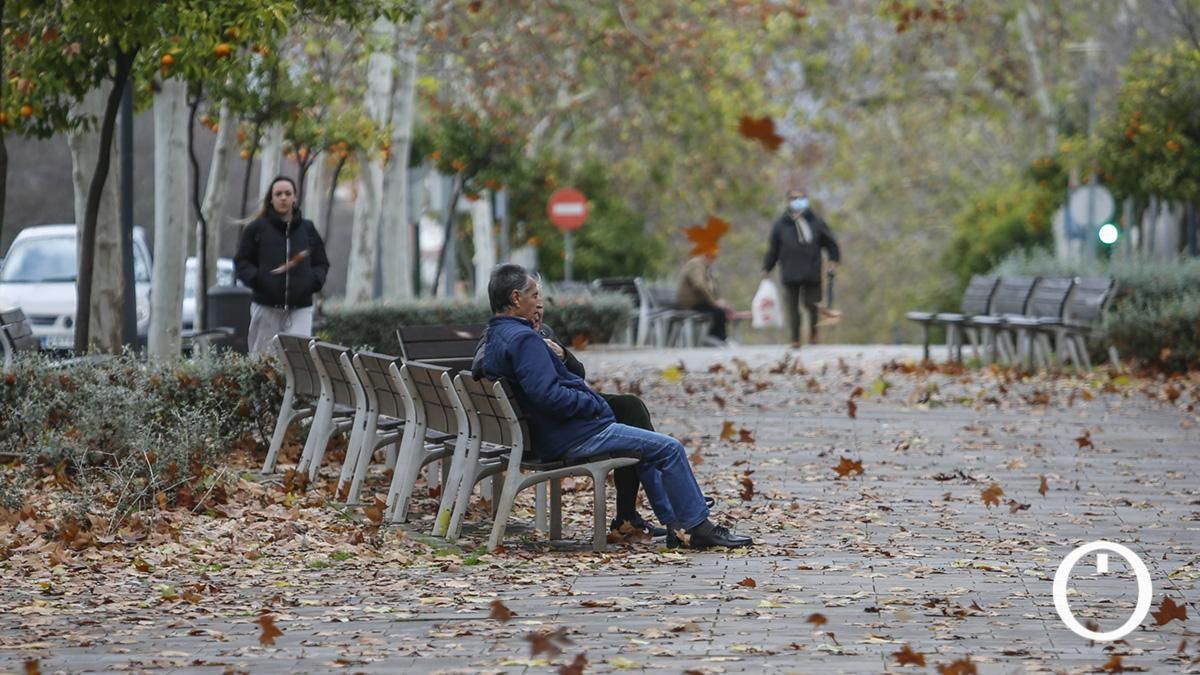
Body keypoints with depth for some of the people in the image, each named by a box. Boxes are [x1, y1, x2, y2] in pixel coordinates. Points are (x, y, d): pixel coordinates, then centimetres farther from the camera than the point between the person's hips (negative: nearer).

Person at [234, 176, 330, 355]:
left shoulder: (307, 229, 11)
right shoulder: (257, 228, 4)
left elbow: (321, 264, 16)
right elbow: (241, 262, 5)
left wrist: (313, 280, -5)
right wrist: (258, 278, -13)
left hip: (300, 308, 1)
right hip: (266, 307, -1)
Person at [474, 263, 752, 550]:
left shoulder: (494, 338, 11)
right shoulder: (523, 338, -20)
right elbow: (548, 395, -28)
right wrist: (595, 404, -15)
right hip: (569, 437, -11)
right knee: (670, 449, -6)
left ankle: (676, 526, 23)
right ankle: (697, 527, 2)